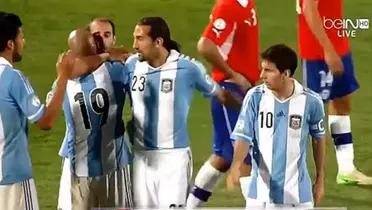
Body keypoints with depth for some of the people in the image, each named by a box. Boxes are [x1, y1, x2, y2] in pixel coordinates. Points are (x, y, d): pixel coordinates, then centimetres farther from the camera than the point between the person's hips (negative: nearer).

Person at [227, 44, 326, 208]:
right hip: (260, 193, 1)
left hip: (297, 193, 0)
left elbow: (318, 139, 7)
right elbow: (243, 136, -10)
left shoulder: (310, 101, -9)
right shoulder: (255, 97, -10)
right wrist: (235, 166, -30)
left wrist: (320, 179, 14)